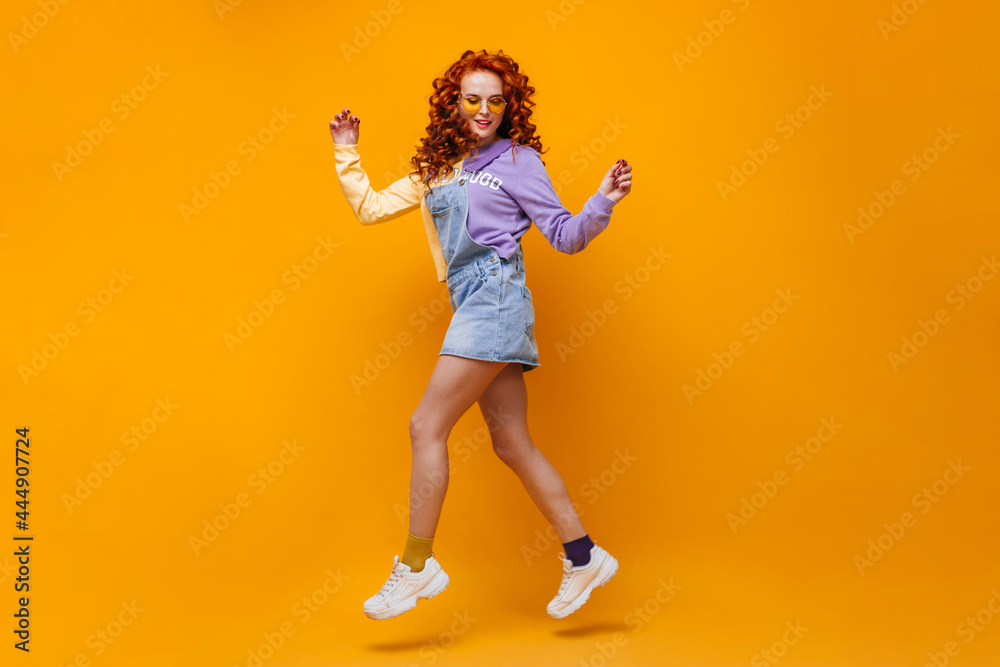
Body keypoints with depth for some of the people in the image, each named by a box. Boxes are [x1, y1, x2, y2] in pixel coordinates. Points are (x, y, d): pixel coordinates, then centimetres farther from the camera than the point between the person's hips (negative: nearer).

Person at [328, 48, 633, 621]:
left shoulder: (518, 160, 5)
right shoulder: (438, 168, 20)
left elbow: (565, 236, 3)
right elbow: (371, 209, 24)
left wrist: (604, 203, -12)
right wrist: (348, 154, 19)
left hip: (495, 295, -6)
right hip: (473, 305, 7)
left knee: (427, 427, -7)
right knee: (513, 444, 6)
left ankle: (417, 564, 5)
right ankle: (585, 557, 15)